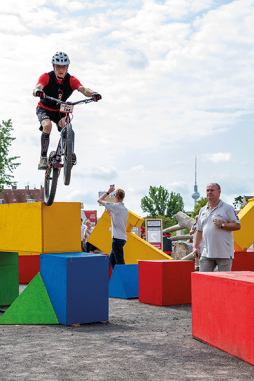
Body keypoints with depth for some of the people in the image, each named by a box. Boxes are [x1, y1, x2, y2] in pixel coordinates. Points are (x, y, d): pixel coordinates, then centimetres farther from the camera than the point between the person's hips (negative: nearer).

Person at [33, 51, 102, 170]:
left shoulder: (71, 80, -18)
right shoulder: (46, 77, -22)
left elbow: (83, 89, -35)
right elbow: (36, 88, -39)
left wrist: (92, 93, -58)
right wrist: (37, 91, -65)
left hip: (59, 110, 2)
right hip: (44, 109, -2)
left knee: (66, 125, -28)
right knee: (47, 125, -31)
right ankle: (43, 158, -23)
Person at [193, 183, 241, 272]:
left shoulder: (227, 208, 0)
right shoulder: (203, 210, 17)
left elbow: (237, 225, -5)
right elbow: (199, 230, 21)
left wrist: (222, 225, -16)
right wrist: (196, 246, 12)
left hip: (224, 253, -5)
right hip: (207, 253, 5)